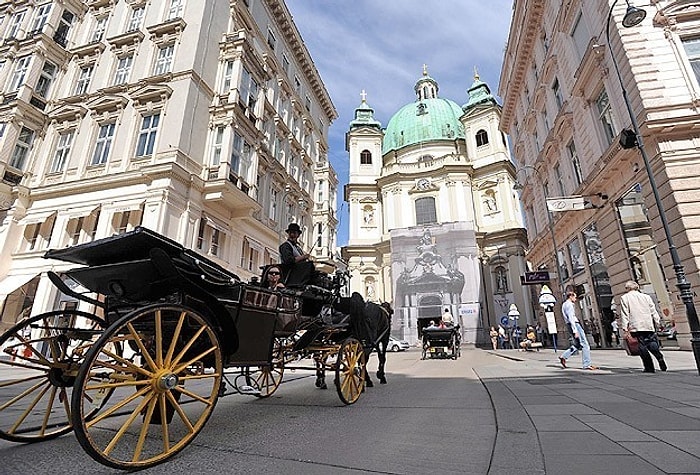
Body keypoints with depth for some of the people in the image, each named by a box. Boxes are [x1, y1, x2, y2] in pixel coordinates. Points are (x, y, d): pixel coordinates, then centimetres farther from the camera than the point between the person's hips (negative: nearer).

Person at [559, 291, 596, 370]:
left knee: (576, 345, 12)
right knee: (585, 345, -3)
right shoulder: (569, 304, -12)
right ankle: (587, 364, 0)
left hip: (572, 326, 10)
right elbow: (571, 318, -20)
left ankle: (564, 356, 5)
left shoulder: (564, 305, 19)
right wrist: (575, 331, -23)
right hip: (575, 325, -10)